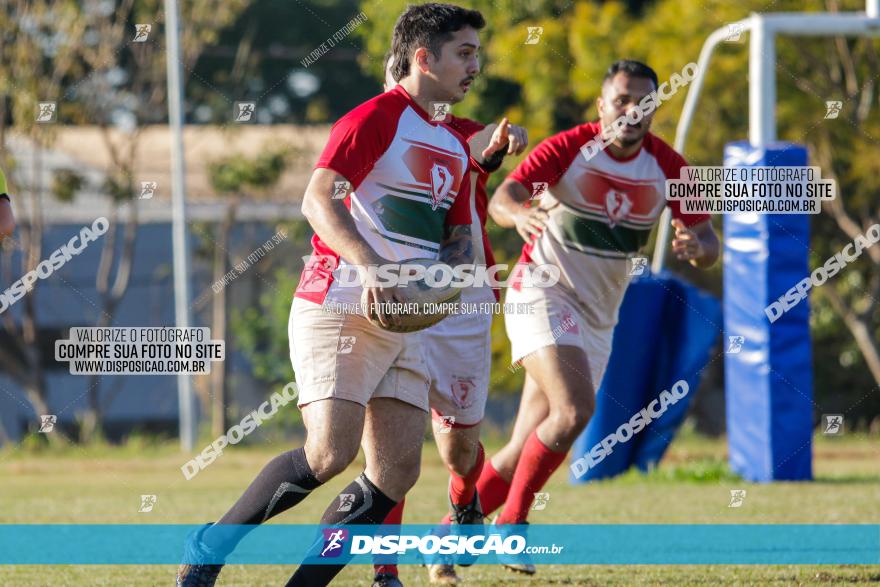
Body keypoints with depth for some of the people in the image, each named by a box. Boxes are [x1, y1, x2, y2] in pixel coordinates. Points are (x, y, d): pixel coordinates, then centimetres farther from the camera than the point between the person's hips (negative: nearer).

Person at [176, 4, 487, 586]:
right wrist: (373, 266, -31)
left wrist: (452, 263, 2)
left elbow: (459, 233, 27)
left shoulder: (455, 147, 19)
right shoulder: (377, 117, -7)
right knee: (330, 452, -20)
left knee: (397, 473, -3)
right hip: (338, 309, -8)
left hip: (404, 326, 8)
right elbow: (318, 199, -18)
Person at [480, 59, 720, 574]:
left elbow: (710, 247, -3)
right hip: (543, 296, -5)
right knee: (574, 411, -27)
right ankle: (511, 522, -13)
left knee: (529, 450, 4)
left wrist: (697, 246, -28)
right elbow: (502, 198, -28)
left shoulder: (667, 167, -2)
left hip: (598, 317, 5)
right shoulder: (568, 149, -14)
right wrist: (521, 213, -52)